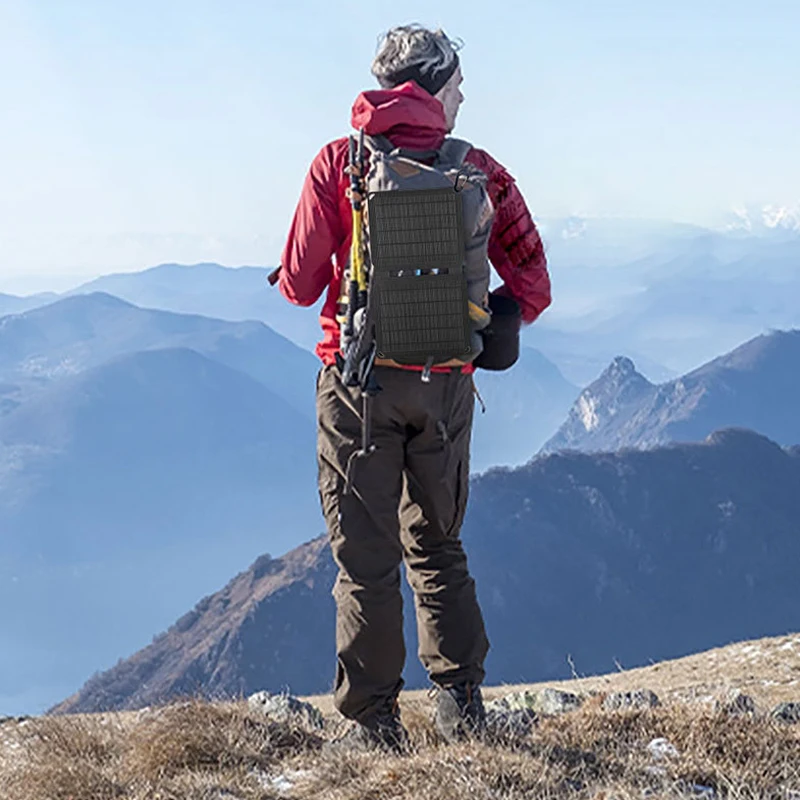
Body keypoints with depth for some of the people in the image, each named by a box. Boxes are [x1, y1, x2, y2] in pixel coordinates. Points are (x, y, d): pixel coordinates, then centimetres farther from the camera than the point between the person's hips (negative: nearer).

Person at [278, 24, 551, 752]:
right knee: (438, 545, 19)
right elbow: (533, 290, 0)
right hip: (446, 385, 2)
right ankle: (462, 702, 17)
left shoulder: (339, 162, -5)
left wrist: (293, 276, 18)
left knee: (366, 556, 6)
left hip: (359, 379, -2)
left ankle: (375, 722, 9)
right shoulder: (480, 172, -1)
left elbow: (299, 285, -6)